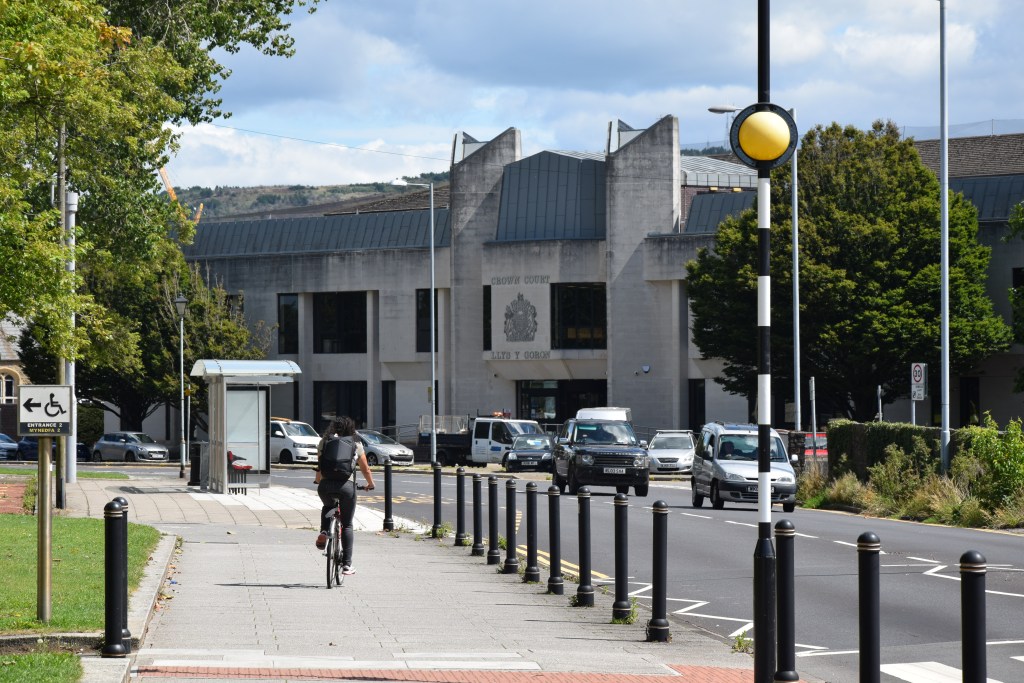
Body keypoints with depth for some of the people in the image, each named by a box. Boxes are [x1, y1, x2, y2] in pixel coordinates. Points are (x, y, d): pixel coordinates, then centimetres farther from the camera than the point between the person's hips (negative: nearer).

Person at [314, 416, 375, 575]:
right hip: (346, 485, -1)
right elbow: (365, 469, 20)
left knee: (328, 507, 35)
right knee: (347, 525, 11)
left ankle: (323, 533, 8)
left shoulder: (325, 442, 15)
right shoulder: (356, 444, 14)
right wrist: (370, 484, 40)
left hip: (326, 485, 1)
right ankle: (346, 564, 8)